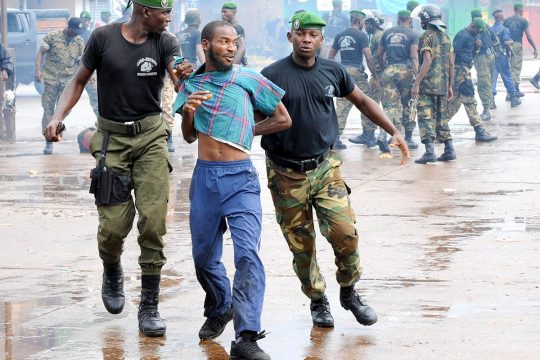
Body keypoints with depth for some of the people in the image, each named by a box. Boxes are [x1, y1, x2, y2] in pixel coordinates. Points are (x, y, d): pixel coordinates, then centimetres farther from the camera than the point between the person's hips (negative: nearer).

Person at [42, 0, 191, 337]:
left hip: (151, 136, 1)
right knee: (114, 224, -5)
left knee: (153, 219, -11)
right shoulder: (104, 38, -4)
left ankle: (149, 306, -3)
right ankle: (112, 273, 30)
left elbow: (178, 75, -20)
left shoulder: (165, 42, -2)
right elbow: (80, 81, 5)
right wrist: (58, 116, -9)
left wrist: (184, 77, -45)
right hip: (112, 138, -1)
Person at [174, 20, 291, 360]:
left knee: (247, 254, -18)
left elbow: (283, 119, 8)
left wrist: (246, 130, 3)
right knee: (204, 257, 14)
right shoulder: (192, 84, 10)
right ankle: (219, 310, 42)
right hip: (205, 176, 4)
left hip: (240, 178, -4)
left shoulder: (248, 79, 0)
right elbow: (189, 137, 14)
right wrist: (188, 112, -6)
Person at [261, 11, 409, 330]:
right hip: (287, 174, -2)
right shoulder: (273, 75, -7)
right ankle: (318, 301, 24)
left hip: (325, 167, 2)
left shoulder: (333, 72, 4)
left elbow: (362, 101, 17)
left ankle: (349, 292, 11)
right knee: (302, 245, 3)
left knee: (345, 232, -12)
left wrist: (395, 131, 11)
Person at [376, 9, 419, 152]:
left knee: (390, 106, 0)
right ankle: (408, 139, 18)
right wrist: (416, 76, -13)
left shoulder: (387, 33, 11)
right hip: (405, 70, -3)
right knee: (407, 105, 12)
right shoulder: (413, 35, -1)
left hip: (389, 70, 3)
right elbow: (413, 56, -11)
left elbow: (379, 55, 14)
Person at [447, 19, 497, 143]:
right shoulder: (462, 35, -13)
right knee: (469, 101, -9)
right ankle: (480, 132, -9)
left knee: (455, 101, 12)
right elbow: (453, 53, -18)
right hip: (460, 70, -10)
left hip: (465, 69, 10)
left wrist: (477, 46, 5)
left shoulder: (472, 36, 17)